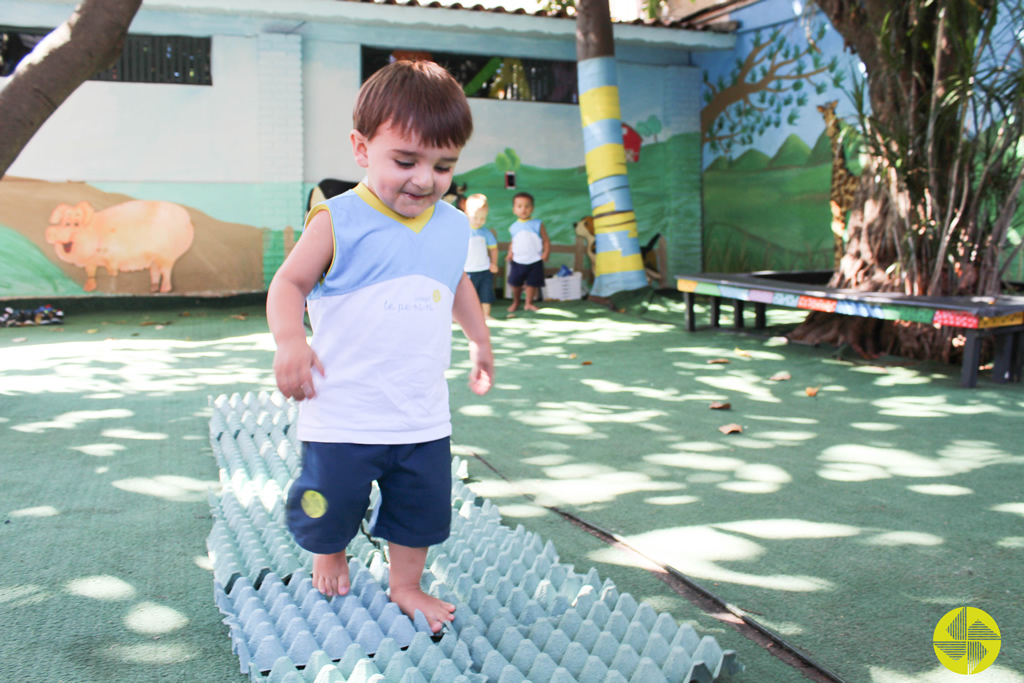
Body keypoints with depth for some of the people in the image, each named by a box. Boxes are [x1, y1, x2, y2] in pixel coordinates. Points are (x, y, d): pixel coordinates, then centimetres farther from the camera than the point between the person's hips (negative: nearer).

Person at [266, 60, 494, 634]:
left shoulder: (453, 227, 4)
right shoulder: (338, 221, -13)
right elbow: (290, 283, -9)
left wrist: (481, 341, 29)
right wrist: (290, 340, -26)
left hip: (423, 418, 5)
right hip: (344, 416, -4)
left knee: (422, 507, 15)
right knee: (332, 503, 9)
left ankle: (406, 586, 38)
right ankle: (330, 553, 42)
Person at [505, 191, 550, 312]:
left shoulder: (537, 225, -4)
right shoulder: (513, 227, 4)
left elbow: (546, 240, -2)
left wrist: (546, 253, -15)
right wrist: (510, 252, 1)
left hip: (535, 261, -2)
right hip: (517, 261, 2)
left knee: (532, 283, 3)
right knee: (515, 283, 8)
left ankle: (529, 303, 19)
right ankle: (515, 302, 29)